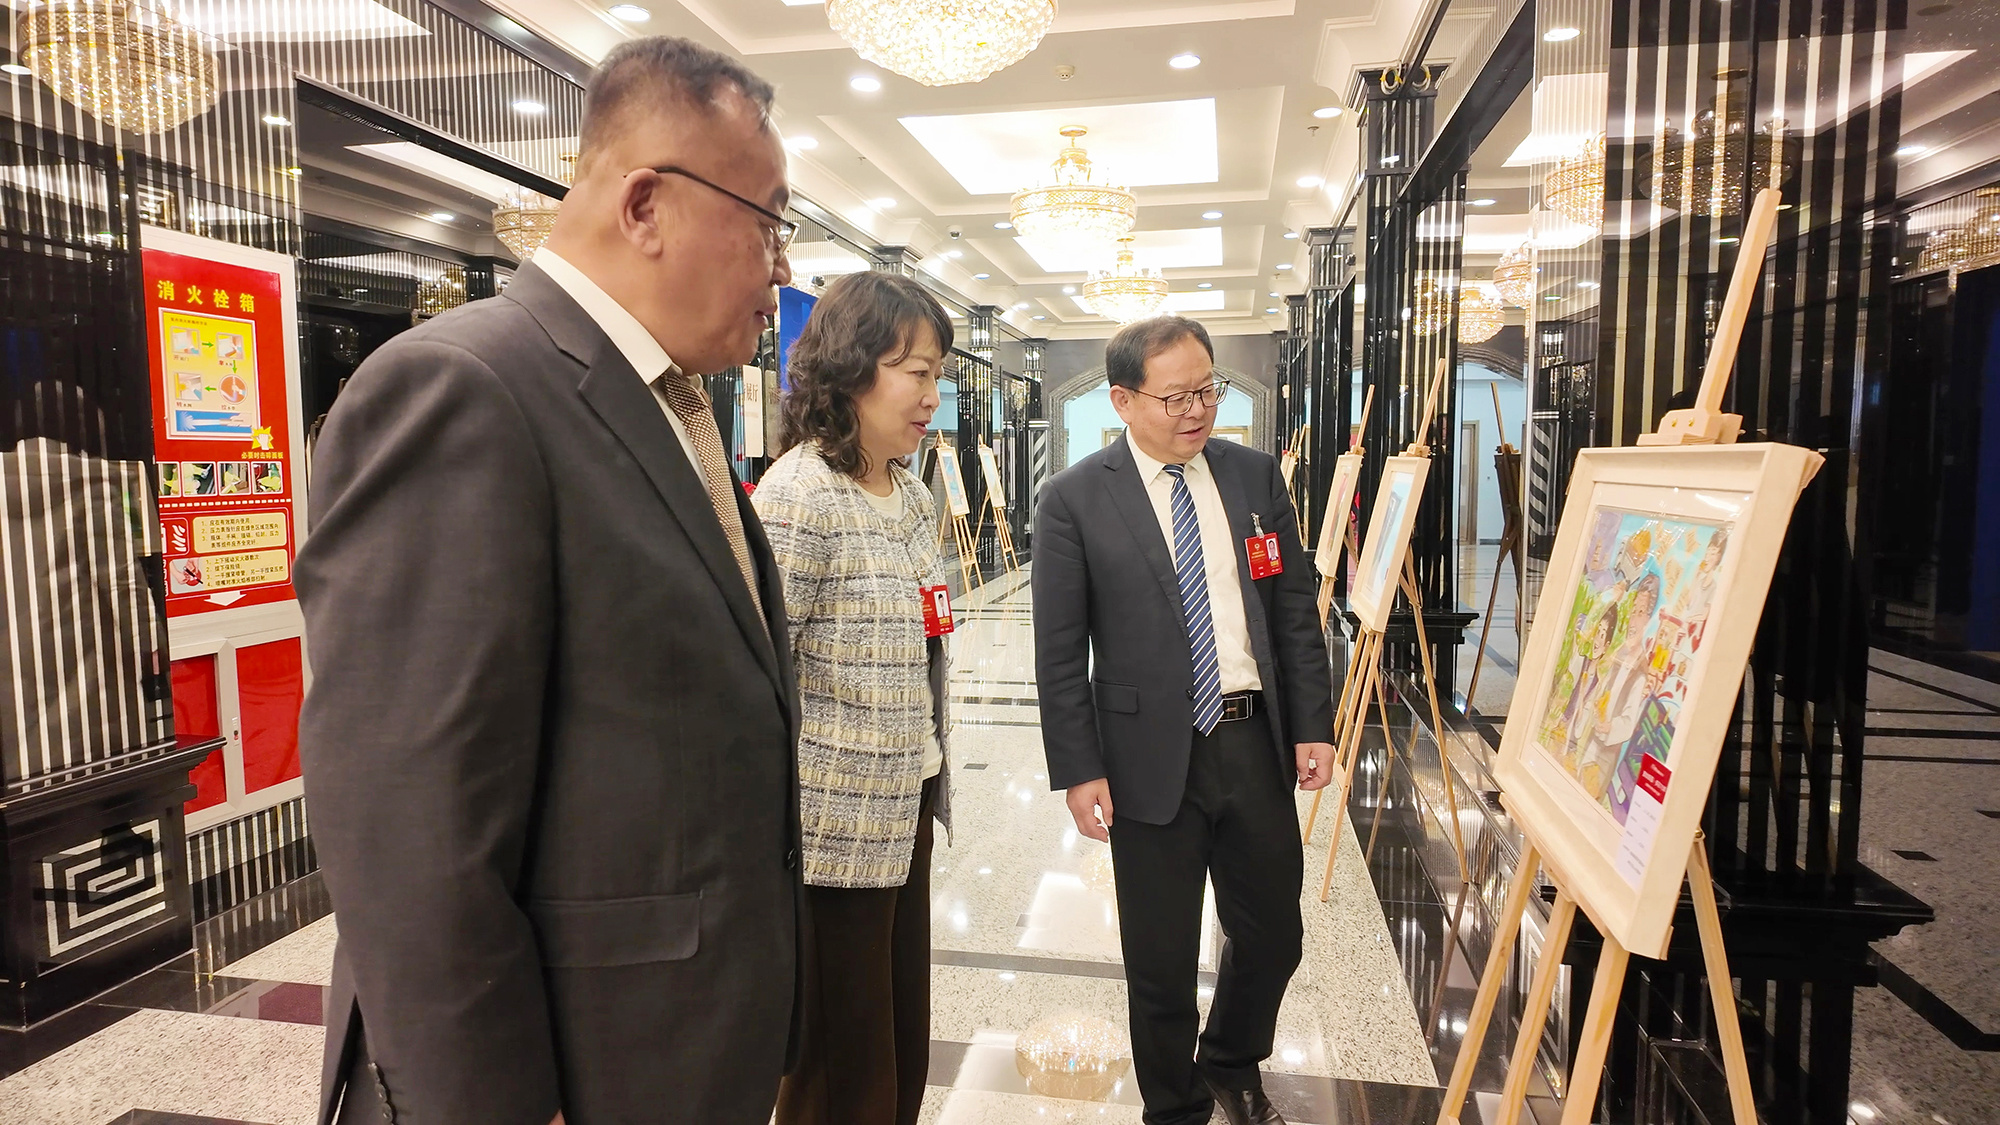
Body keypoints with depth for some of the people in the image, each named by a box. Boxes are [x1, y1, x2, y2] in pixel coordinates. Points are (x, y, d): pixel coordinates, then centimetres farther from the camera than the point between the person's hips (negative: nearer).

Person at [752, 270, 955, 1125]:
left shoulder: (913, 494, 9)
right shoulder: (799, 495, -17)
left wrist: (932, 786, 17)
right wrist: (782, 829, -15)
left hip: (906, 814, 8)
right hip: (836, 829, -7)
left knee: (907, 1048, 18)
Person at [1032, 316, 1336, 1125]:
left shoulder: (1256, 476, 4)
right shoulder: (1074, 500, -8)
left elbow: (1295, 611, 7)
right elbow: (1058, 653, -7)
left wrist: (1314, 725, 2)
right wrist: (1078, 771, -10)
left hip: (1256, 742, 4)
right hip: (1152, 756, -3)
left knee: (1273, 933, 18)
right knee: (1161, 960, 11)